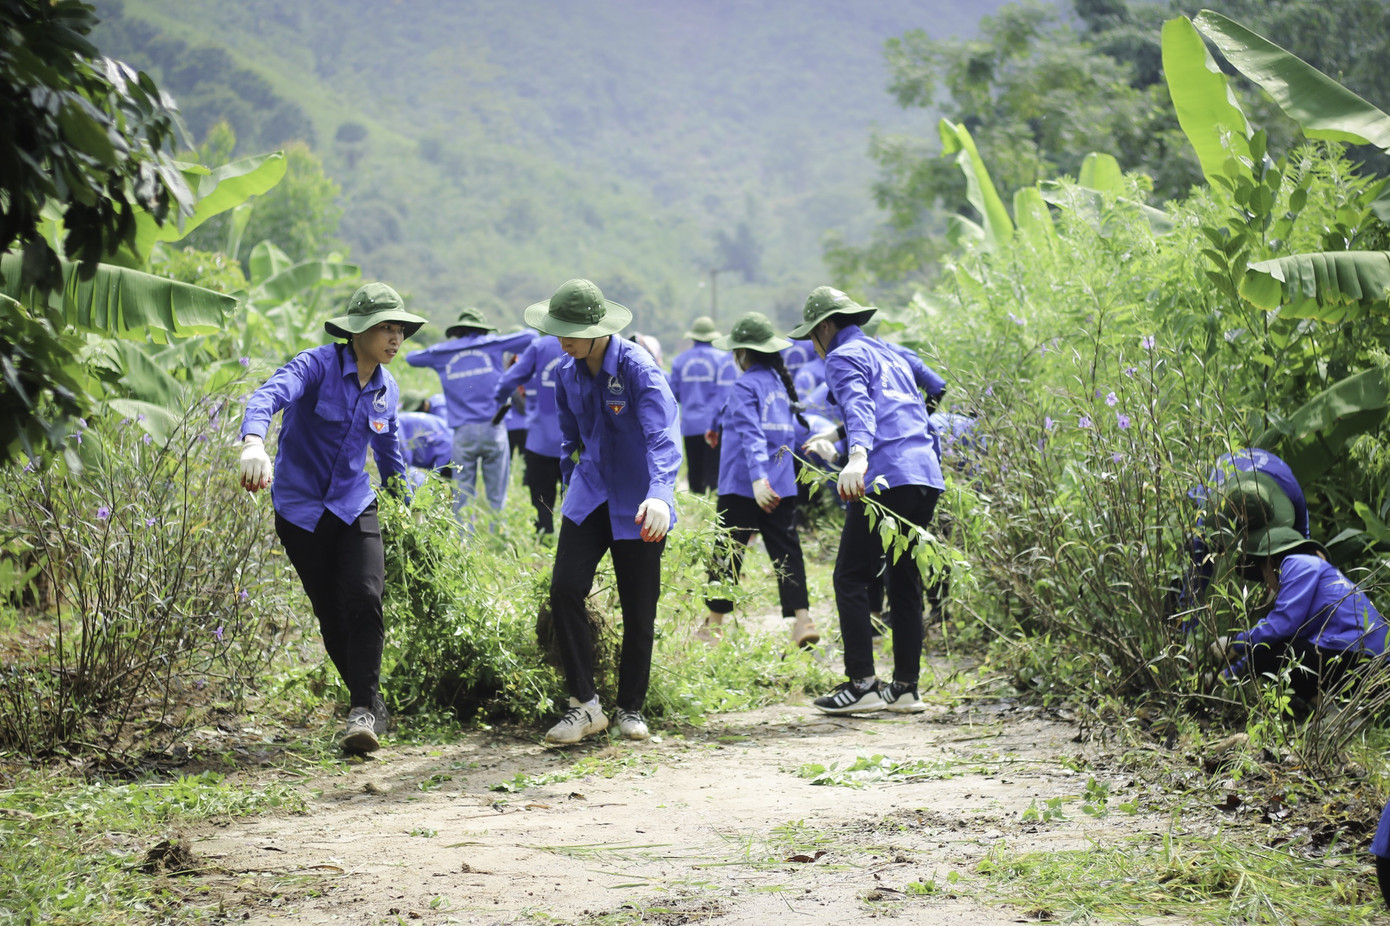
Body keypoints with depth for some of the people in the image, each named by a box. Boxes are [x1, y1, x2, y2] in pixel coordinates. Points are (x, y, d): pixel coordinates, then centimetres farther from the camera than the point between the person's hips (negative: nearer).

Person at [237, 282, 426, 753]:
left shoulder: (386, 391, 4)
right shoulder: (319, 365, -15)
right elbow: (270, 395, -33)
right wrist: (254, 443, -53)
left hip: (355, 507, 3)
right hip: (301, 509, -3)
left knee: (365, 601, -18)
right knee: (331, 615, 2)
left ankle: (364, 711, -14)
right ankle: (371, 707, 18)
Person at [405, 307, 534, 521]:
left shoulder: (442, 352, 10)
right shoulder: (492, 344, 6)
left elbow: (411, 357, 28)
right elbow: (529, 337, 12)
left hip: (463, 431, 1)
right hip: (493, 429, -1)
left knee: (463, 496, 3)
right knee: (496, 496, 3)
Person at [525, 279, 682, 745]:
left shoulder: (639, 370, -19)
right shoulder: (567, 374, 3)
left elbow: (663, 438, -31)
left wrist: (660, 495, -46)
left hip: (637, 507, -5)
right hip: (588, 498, 5)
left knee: (638, 610, 2)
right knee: (565, 589, -12)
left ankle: (631, 708, 20)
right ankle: (585, 704, -4)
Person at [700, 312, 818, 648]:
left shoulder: (746, 386, -11)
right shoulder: (782, 383, 12)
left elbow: (751, 435, -22)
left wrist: (758, 479, -31)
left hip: (742, 488, -7)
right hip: (783, 487, 7)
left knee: (727, 555, 4)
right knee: (786, 551, 3)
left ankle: (714, 623, 13)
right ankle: (802, 619, -9)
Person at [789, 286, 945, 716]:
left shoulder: (844, 358, 0)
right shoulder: (891, 355, 26)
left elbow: (859, 407, -20)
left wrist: (858, 455, -38)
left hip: (886, 479, -9)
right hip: (927, 476, 9)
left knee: (851, 579, -3)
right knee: (905, 581, 13)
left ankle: (862, 684, -8)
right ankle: (906, 687, 13)